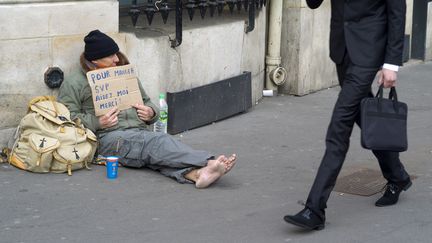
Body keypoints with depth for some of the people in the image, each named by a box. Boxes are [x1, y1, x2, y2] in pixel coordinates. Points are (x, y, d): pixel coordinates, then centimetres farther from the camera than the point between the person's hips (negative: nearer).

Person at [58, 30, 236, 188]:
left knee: (158, 155, -33)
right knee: (158, 142, -34)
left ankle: (193, 173, -63)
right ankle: (209, 163, -53)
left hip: (140, 133, 5)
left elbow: (148, 103, 33)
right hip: (110, 138, -5)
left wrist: (151, 113, 8)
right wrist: (98, 123, -13)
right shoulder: (74, 85, 11)